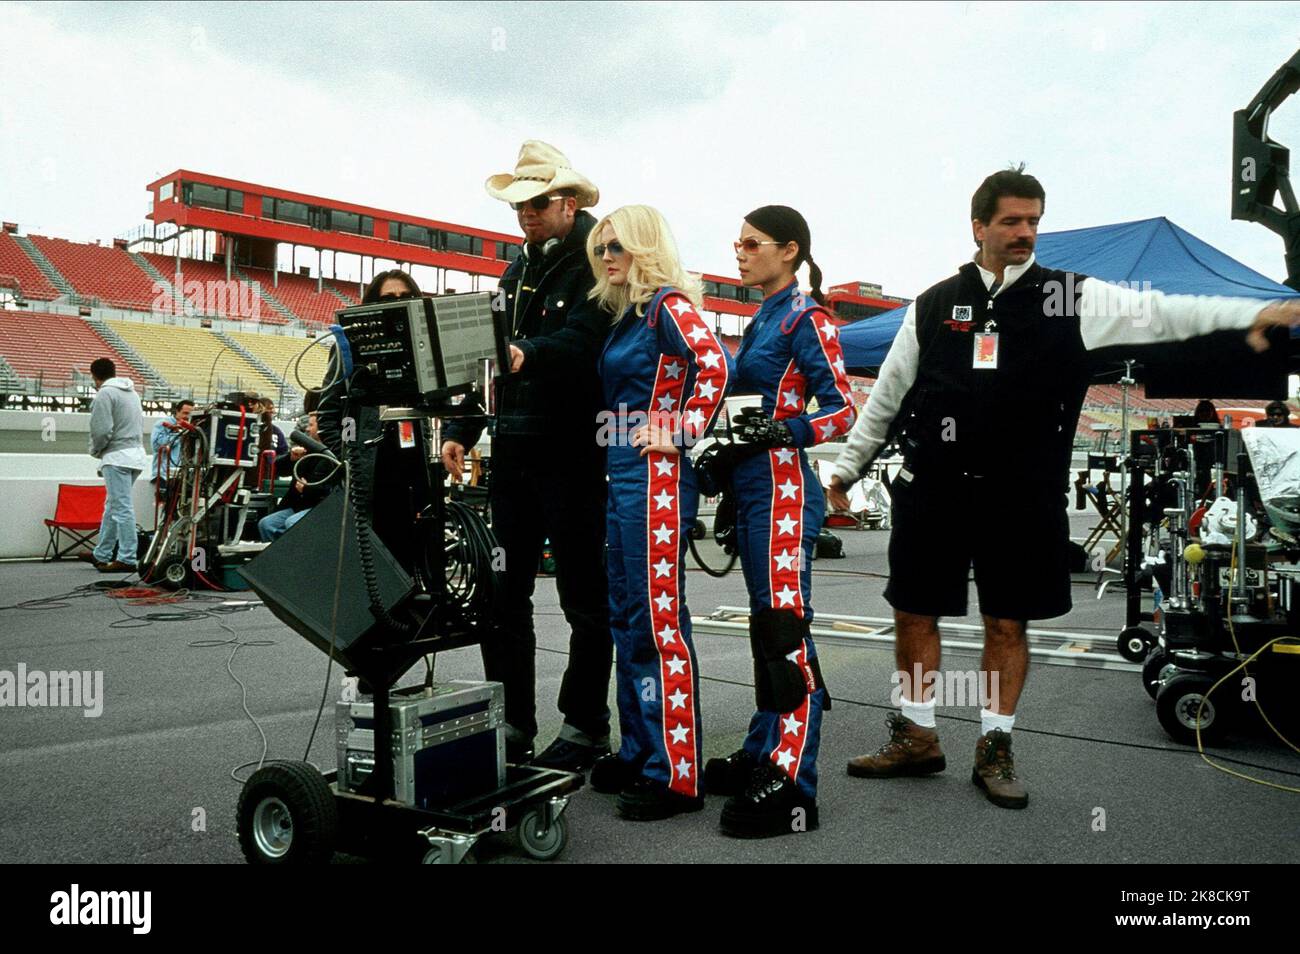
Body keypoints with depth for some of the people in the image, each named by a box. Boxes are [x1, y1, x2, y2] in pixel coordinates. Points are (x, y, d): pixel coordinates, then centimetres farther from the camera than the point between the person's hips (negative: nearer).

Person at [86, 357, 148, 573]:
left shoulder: (105, 393, -9)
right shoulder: (132, 392, 18)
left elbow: (102, 430, -16)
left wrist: (95, 450, 4)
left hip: (117, 457, -9)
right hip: (136, 453, 9)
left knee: (122, 508, -8)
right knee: (113, 505, 17)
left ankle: (127, 559, -8)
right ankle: (101, 555, 25)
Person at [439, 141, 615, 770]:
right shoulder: (518, 270, 19)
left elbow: (584, 339, -23)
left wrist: (529, 354, -40)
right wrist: (460, 429, 8)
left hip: (572, 452, -7)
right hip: (512, 451, 8)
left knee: (583, 598, 3)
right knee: (502, 594, 10)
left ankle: (585, 728, 14)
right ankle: (512, 723, 21)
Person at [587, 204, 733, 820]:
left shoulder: (669, 304, -8)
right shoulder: (623, 313, 18)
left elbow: (715, 364, -23)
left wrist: (682, 434, -18)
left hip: (656, 475, -10)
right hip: (622, 473, 10)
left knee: (658, 616, -7)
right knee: (626, 615, 13)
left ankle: (677, 773, 2)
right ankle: (639, 751, 25)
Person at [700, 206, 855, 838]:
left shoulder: (807, 319, -7)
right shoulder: (762, 320, 18)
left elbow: (844, 411, -13)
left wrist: (785, 432, -26)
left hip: (783, 488, -9)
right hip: (753, 486, 9)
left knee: (786, 631, -8)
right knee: (766, 628, 14)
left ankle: (792, 785, -3)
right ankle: (764, 755, 24)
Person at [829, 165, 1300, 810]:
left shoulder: (1072, 299, 3)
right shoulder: (934, 306, 6)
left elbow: (1159, 313, -8)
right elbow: (886, 395, 12)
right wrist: (849, 465, 14)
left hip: (1021, 498, -1)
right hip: (931, 491, 1)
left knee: (1007, 623, 7)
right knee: (914, 613, 7)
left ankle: (995, 749, 23)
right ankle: (916, 738, 24)